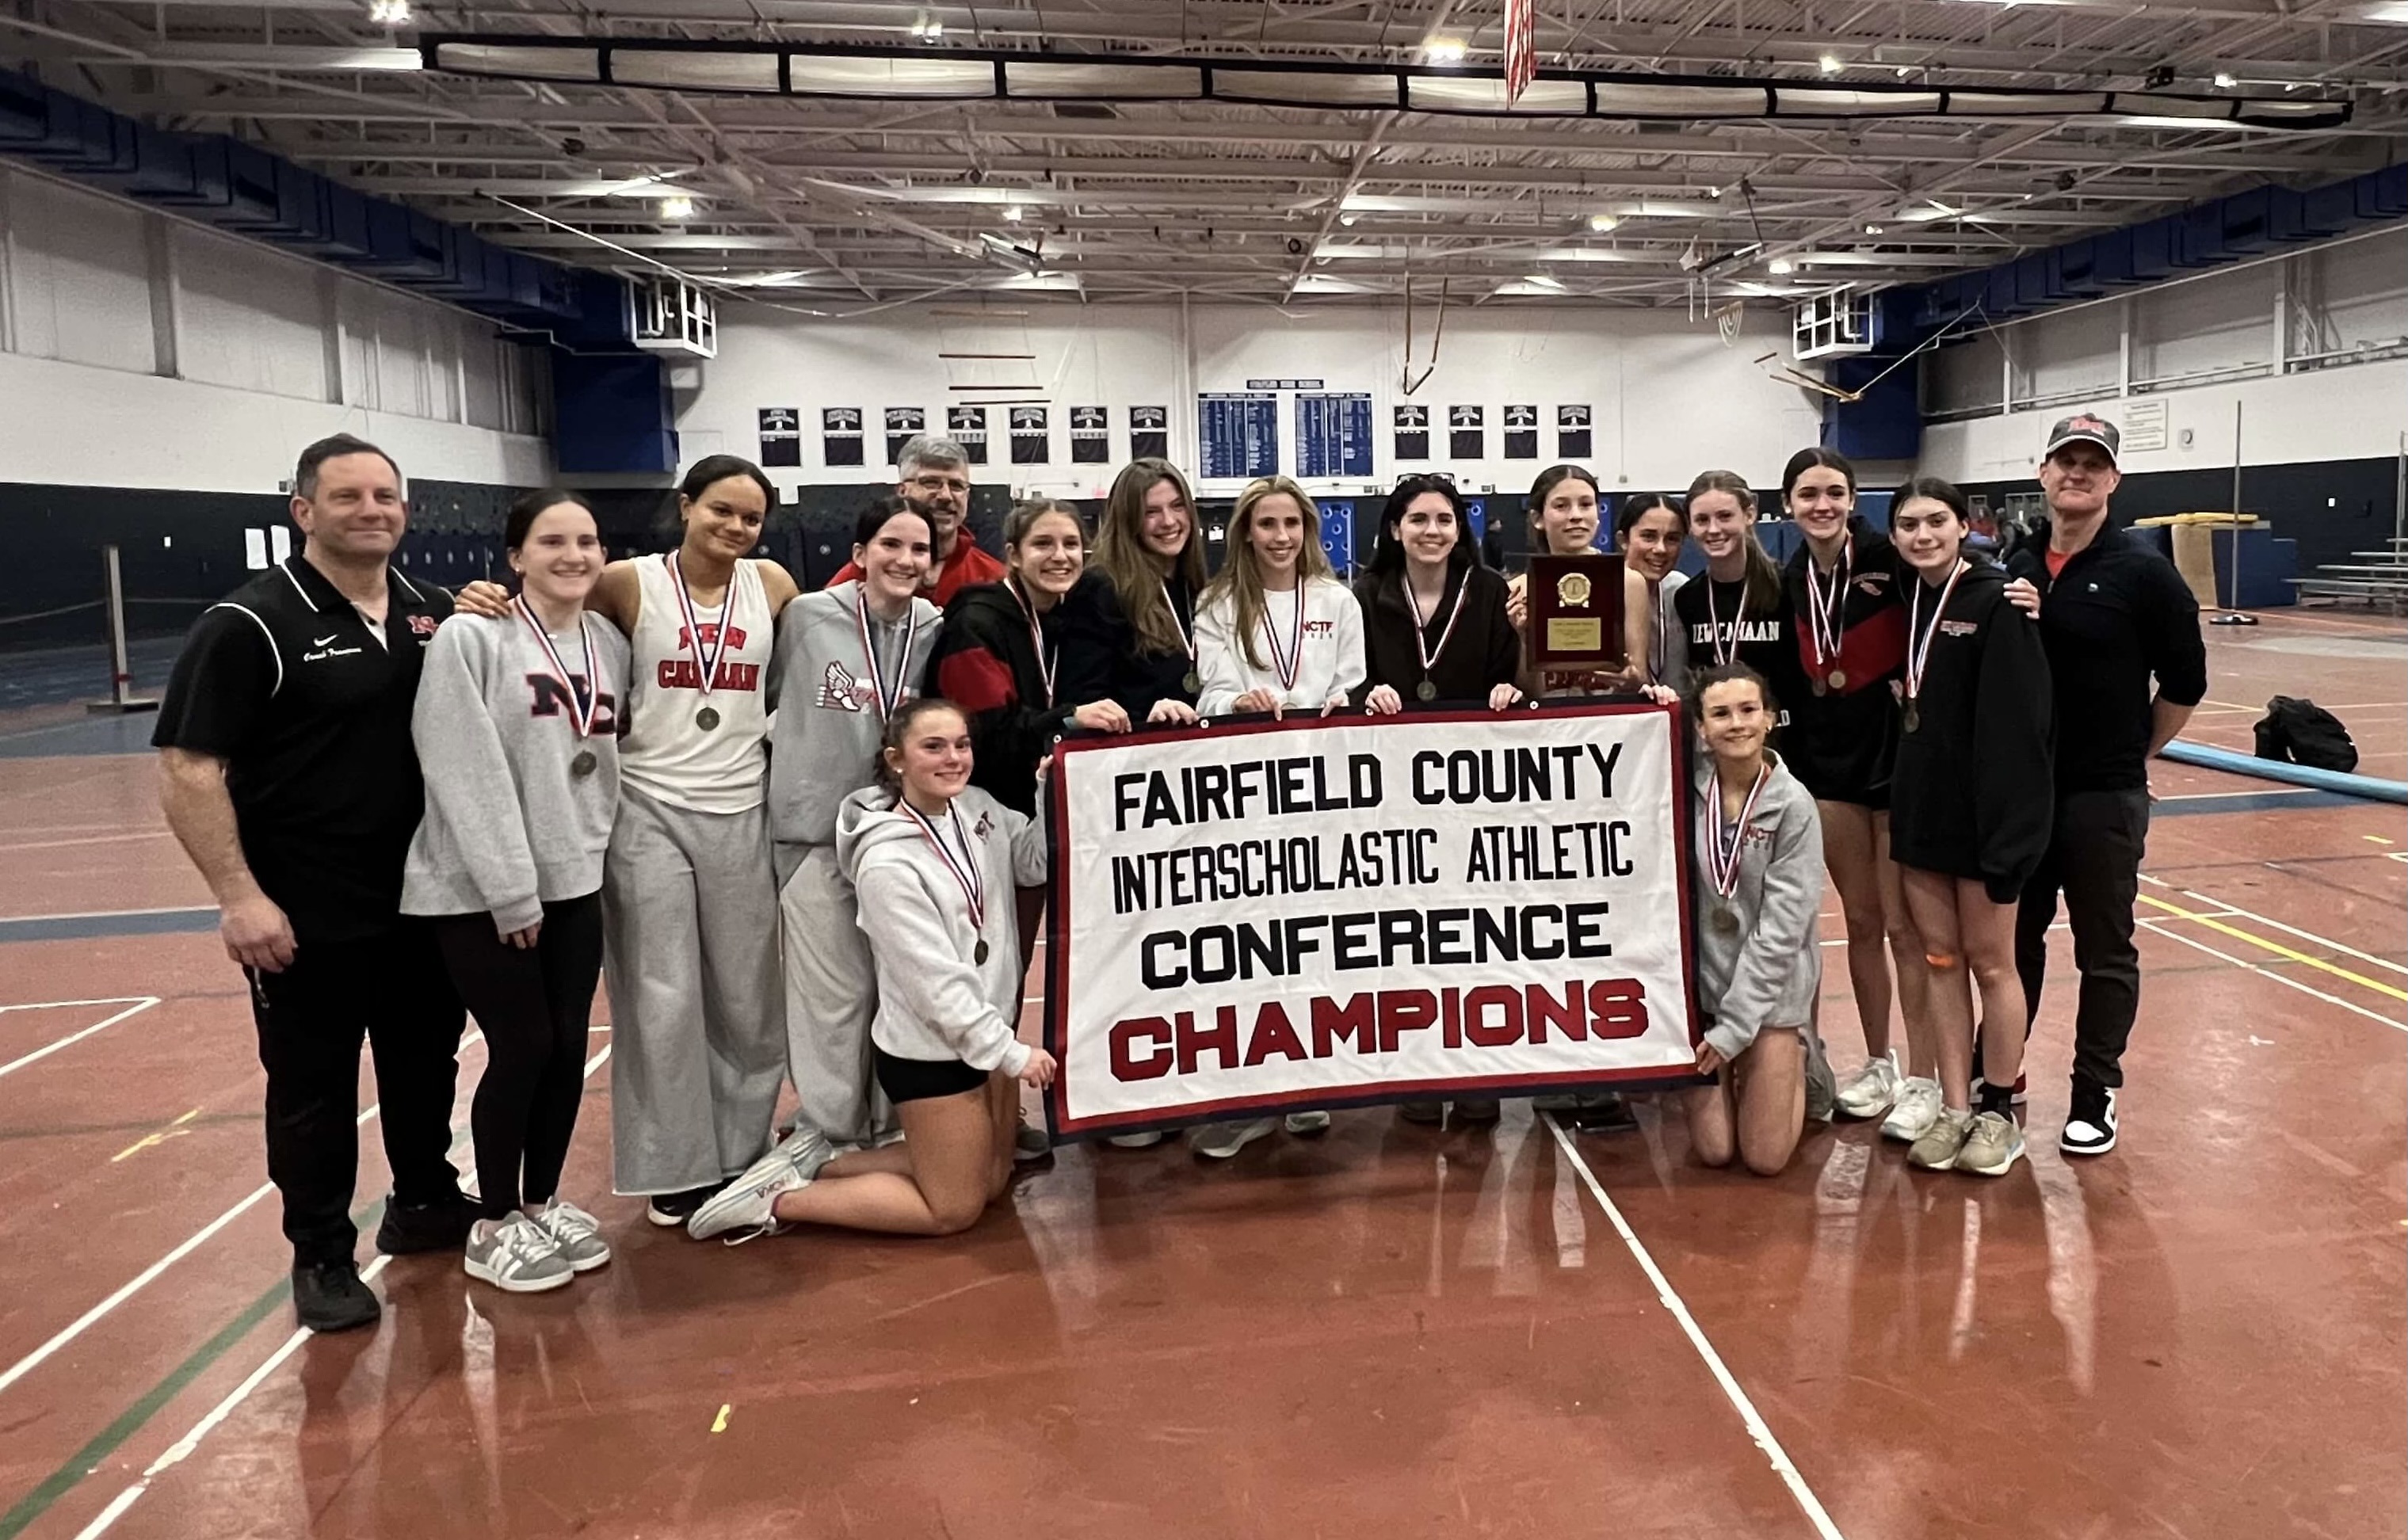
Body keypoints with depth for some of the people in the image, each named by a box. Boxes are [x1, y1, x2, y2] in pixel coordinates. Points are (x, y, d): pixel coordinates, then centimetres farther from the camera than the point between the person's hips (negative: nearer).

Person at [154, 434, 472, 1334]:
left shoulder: (435, 615, 5)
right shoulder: (250, 625, -12)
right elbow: (188, 769, -14)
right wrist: (238, 895, -19)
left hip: (425, 898, 5)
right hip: (307, 916, -5)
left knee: (427, 1063, 19)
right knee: (313, 1088, 8)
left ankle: (424, 1202, 39)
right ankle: (322, 1256, 24)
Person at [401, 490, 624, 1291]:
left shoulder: (611, 645, 7)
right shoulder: (470, 639, -12)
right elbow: (466, 776, -16)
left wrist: (596, 855, 4)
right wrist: (511, 892, -17)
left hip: (576, 883, 6)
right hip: (481, 893, -5)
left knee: (567, 1049, 10)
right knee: (522, 1050, 1)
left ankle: (543, 1203, 30)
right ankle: (495, 1225, 20)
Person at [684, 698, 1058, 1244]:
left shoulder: (977, 807, -1)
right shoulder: (887, 863, -24)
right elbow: (937, 981, -23)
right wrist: (1012, 1052, -17)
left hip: (986, 1027, 8)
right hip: (931, 1048, -8)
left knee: (992, 1179, 20)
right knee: (954, 1209, 4)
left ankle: (820, 1160, 24)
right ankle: (776, 1201, 11)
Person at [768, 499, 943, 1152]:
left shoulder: (935, 630, 1)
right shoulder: (807, 616, -8)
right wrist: (793, 749, 3)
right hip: (817, 829, -3)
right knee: (834, 995, 2)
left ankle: (889, 1125, 28)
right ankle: (833, 1133, 19)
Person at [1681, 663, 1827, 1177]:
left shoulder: (1794, 806, -11)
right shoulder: (1686, 786, -4)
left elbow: (1780, 929, -11)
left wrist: (1734, 1028, -12)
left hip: (1771, 989, -1)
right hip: (1699, 980, 2)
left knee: (1765, 1158, 0)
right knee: (1714, 1150, -1)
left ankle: (1799, 1064, 30)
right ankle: (1714, 1079, 32)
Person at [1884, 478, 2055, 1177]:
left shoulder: (1997, 602, -13)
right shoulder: (1907, 602, 7)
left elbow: (2017, 728, -18)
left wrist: (2005, 836, -22)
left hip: (1982, 814, -6)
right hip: (1919, 809, 6)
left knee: (1990, 963, 7)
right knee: (1941, 961, 11)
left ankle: (1999, 1114, 22)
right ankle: (1955, 1109, 20)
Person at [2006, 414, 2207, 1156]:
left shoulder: (2144, 573, -8)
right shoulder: (2015, 567, 4)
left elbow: (2185, 683, -2)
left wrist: (2131, 753, 3)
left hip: (2104, 796, -4)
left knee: (2105, 952, 8)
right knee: (2014, 940, 15)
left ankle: (2096, 1094, 22)